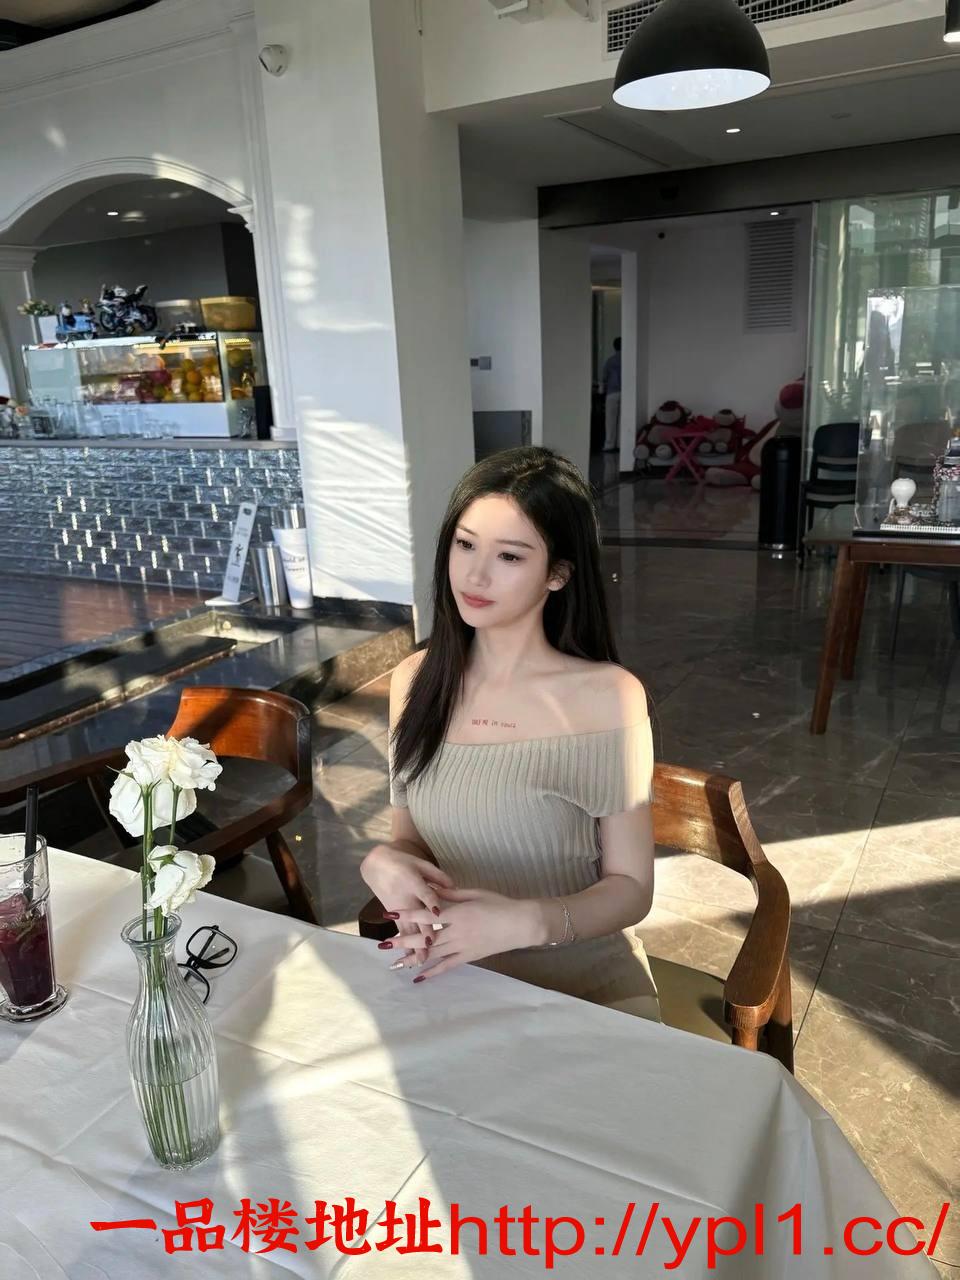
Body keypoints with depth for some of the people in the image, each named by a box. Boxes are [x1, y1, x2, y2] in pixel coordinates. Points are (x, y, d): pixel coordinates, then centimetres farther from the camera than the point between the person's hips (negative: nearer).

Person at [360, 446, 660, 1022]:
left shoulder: (607, 696, -16)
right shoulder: (415, 680, -3)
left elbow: (629, 888, -9)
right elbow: (410, 835, 8)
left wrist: (525, 921, -26)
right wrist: (383, 862, -15)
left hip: (587, 981, -2)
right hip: (455, 973, 3)